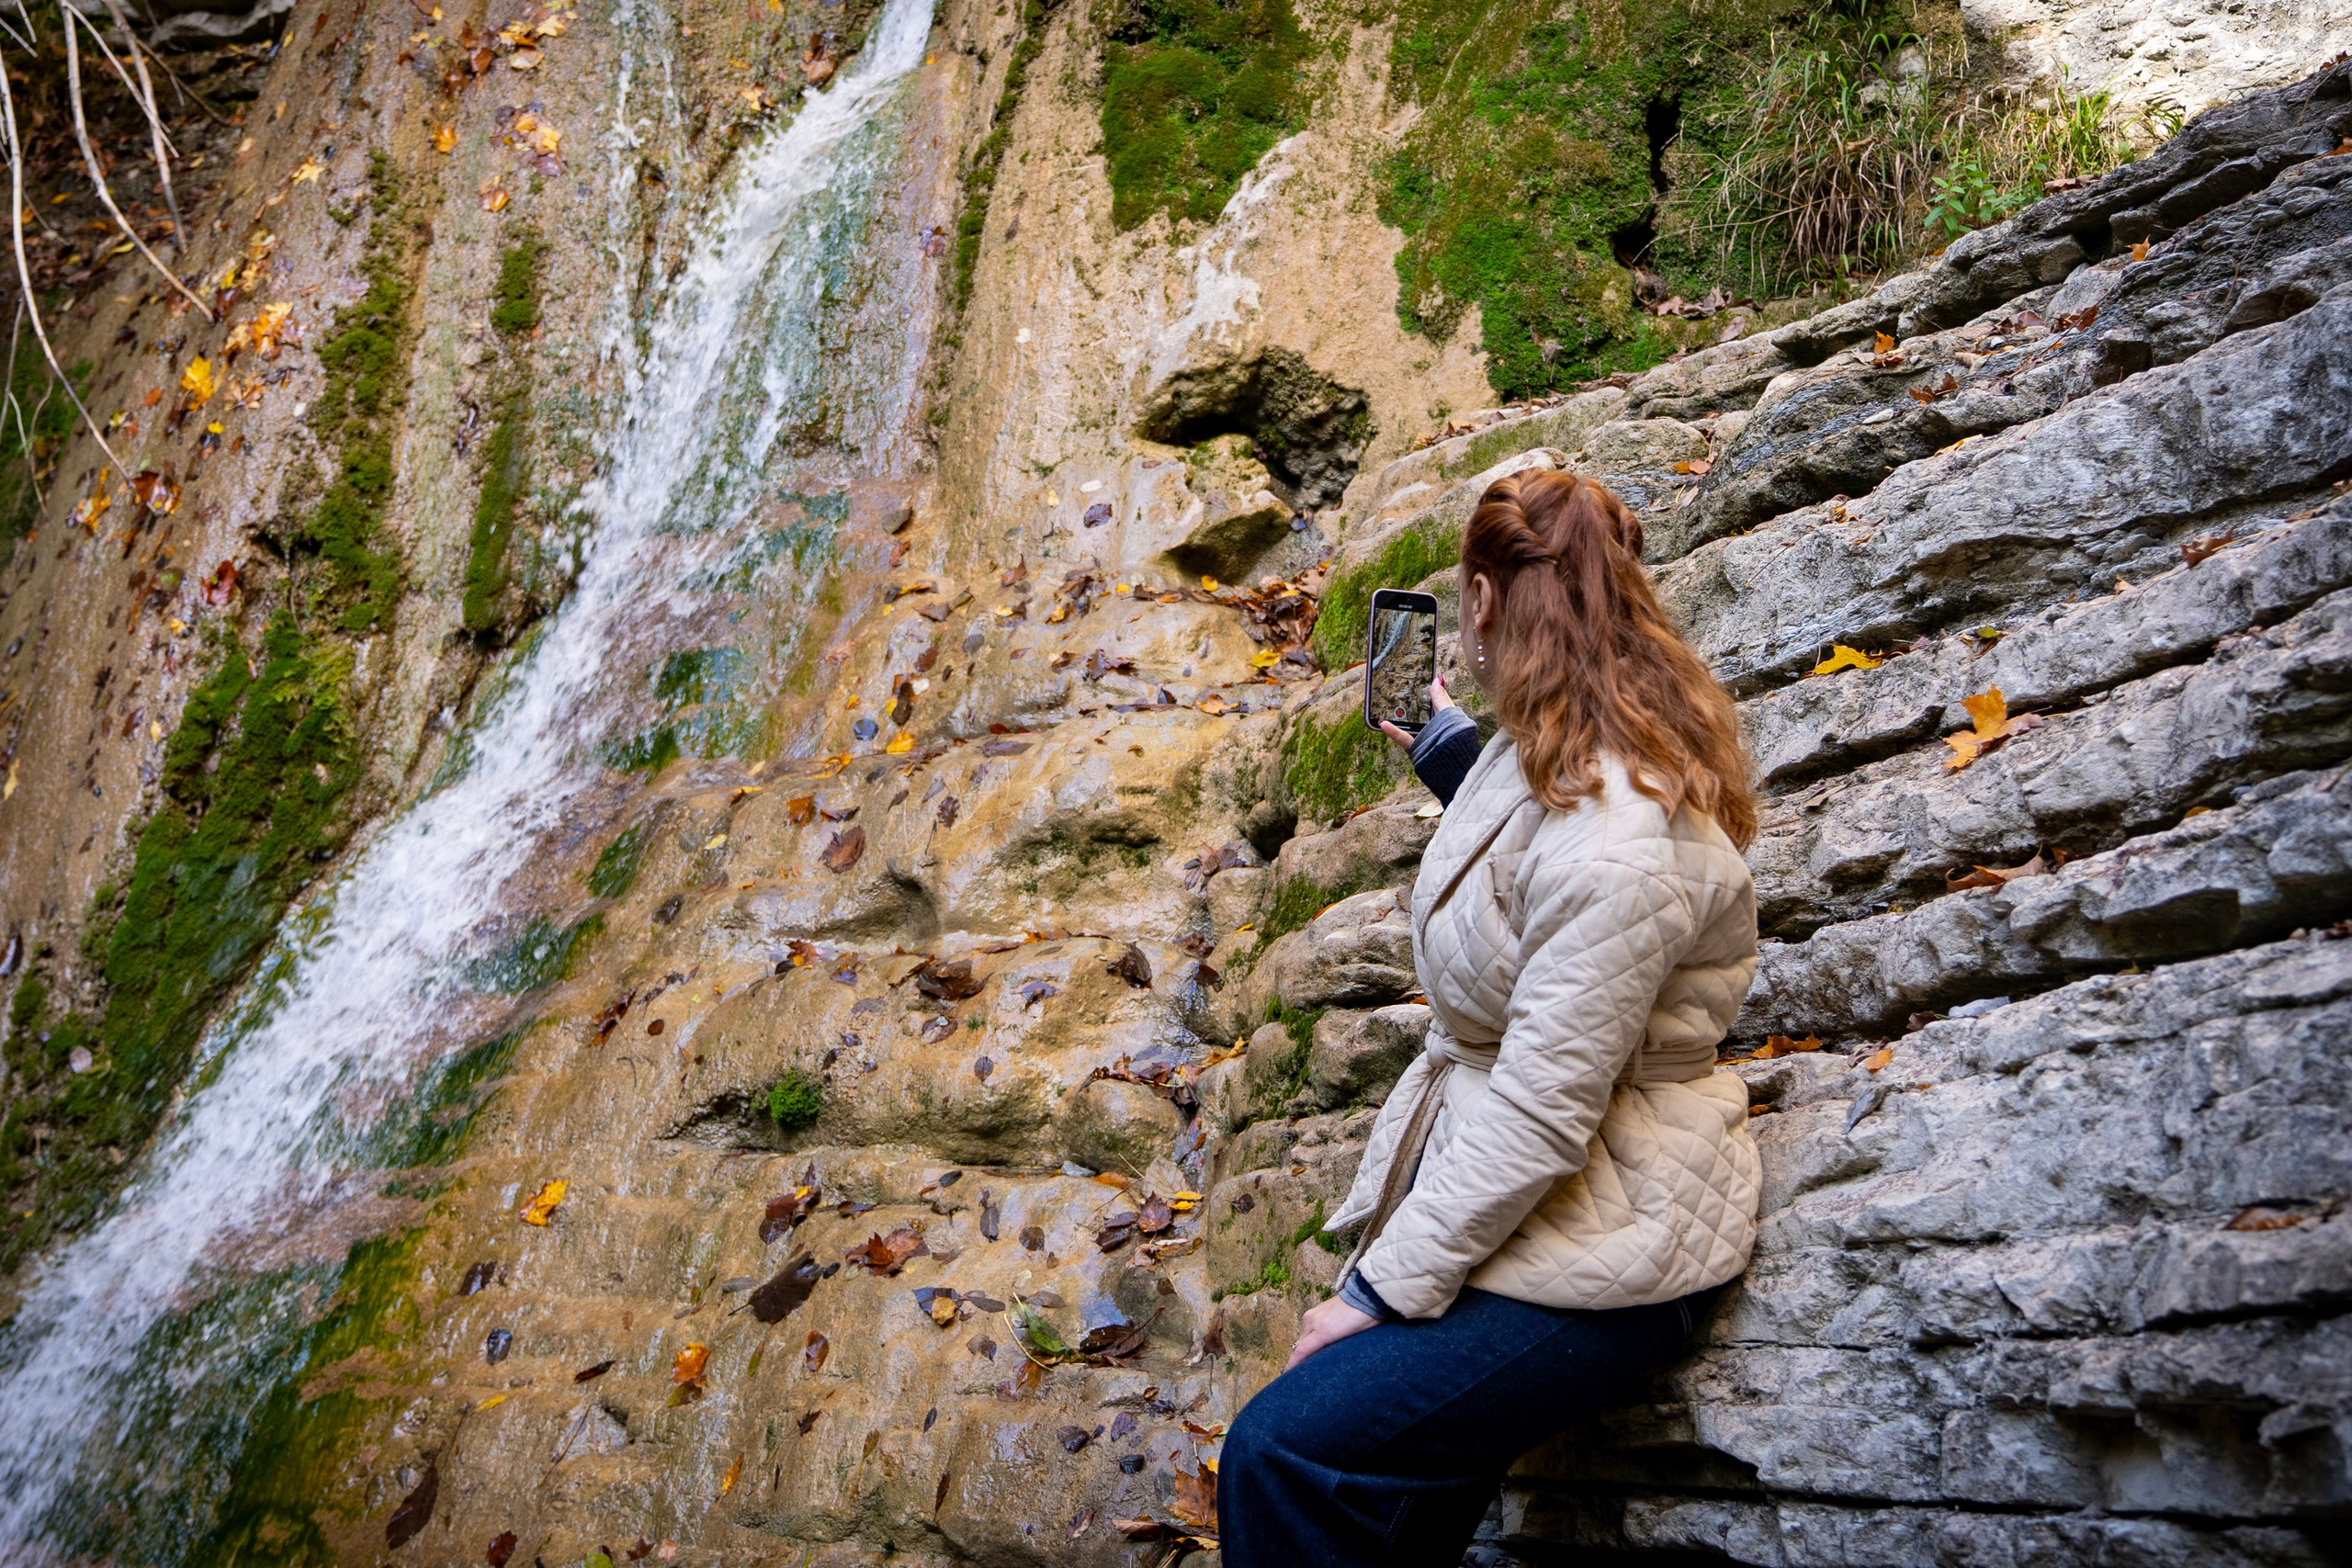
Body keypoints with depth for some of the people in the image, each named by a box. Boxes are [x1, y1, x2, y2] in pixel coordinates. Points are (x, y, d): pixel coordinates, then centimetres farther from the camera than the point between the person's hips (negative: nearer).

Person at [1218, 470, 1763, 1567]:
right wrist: (1441, 742, 36)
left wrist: (1382, 1289, -19)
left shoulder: (1615, 839, -26)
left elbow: (1542, 1115, -26)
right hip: (1498, 1198, 9)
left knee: (1286, 1453, -21)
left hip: (1597, 1239, -9)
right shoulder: (1553, 751, 5)